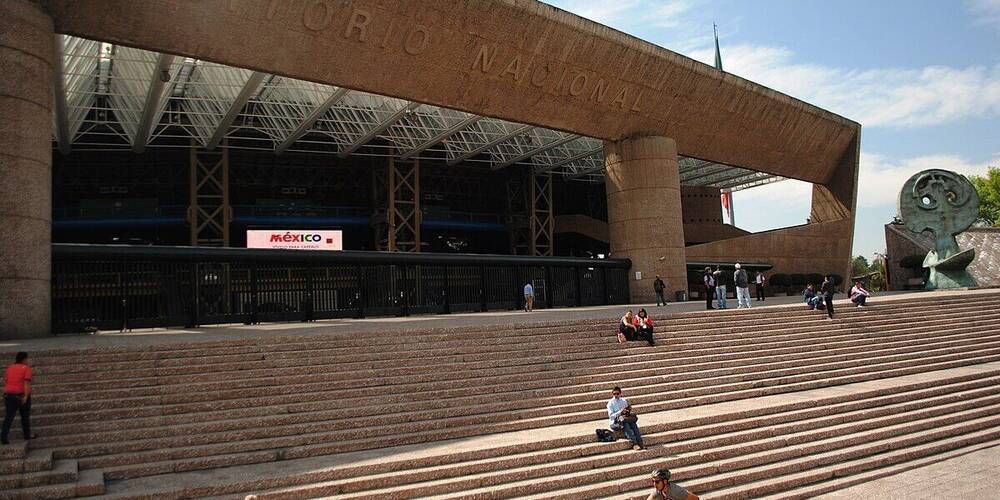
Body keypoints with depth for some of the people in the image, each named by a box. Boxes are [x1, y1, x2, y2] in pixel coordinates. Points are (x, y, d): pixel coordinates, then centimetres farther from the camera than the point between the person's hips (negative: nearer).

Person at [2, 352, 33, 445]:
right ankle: (27, 435, 23)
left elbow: (5, 382, 12)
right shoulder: (26, 368, -6)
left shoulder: (10, 368, 11)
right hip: (22, 395, -4)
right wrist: (26, 396, -22)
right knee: (25, 416, 12)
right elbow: (26, 383, -16)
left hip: (9, 395, 4)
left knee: (8, 417, 1)